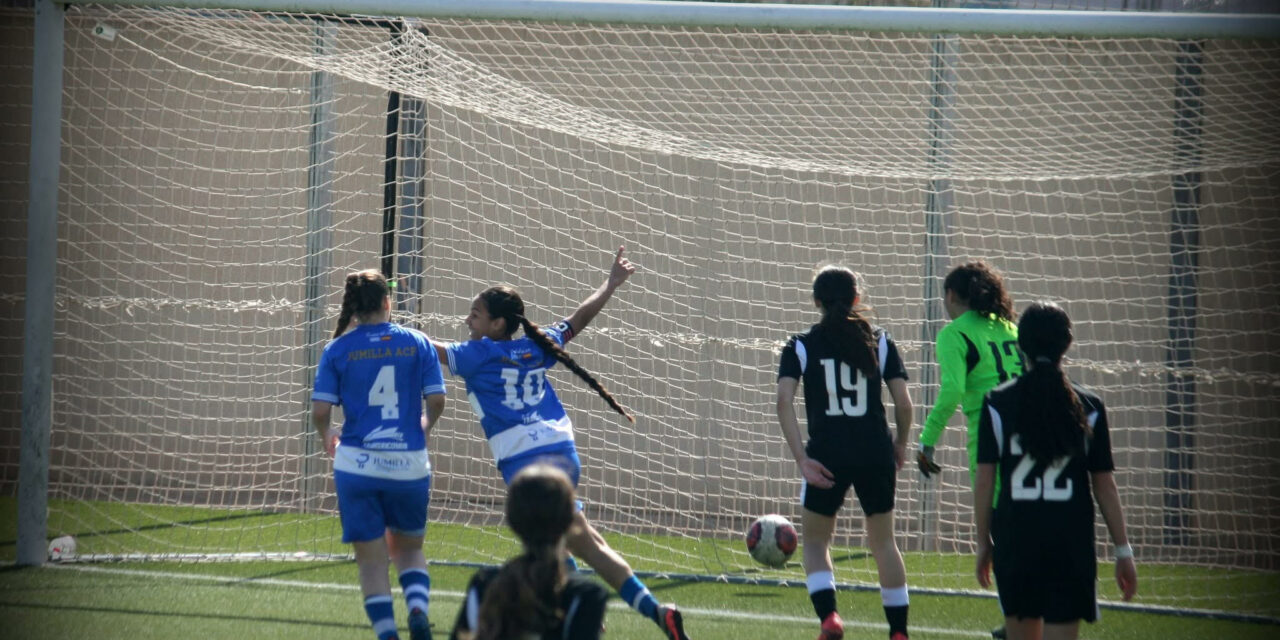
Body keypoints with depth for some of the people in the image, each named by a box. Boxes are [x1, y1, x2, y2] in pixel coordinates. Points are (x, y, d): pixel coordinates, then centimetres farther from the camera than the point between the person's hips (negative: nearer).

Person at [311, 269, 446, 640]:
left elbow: (320, 411, -6)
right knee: (409, 549, 19)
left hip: (357, 466, -1)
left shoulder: (338, 350, -1)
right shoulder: (417, 343, 1)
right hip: (410, 464, 1)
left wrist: (328, 440, 16)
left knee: (372, 560, 8)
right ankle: (418, 609, -7)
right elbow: (436, 401, -2)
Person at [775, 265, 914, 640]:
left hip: (827, 456, -2)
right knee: (883, 542, 15)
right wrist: (901, 443, 17)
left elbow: (784, 401, -12)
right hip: (875, 453, 2)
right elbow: (903, 402, 0)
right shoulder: (879, 342, 5)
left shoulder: (801, 347, 2)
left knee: (815, 541, 13)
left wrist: (801, 459, -13)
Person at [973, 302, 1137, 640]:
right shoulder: (1088, 407, 0)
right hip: (1071, 542, -1)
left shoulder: (997, 404, -1)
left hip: (1014, 538, 1)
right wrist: (1123, 550, 8)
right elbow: (1104, 485, 2)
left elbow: (984, 481, -1)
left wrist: (984, 542, 9)